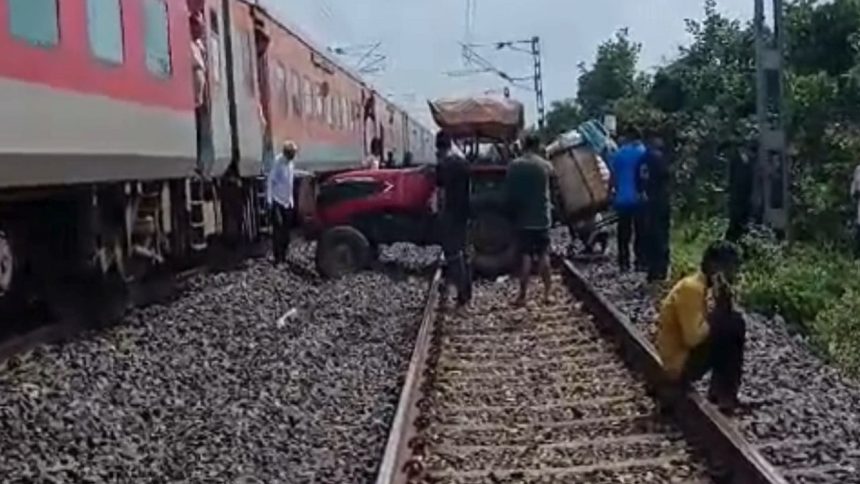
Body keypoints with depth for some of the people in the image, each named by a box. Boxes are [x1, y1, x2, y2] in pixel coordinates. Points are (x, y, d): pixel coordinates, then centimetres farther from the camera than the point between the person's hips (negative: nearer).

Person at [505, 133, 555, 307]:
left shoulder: (514, 166, -8)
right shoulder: (546, 165, -4)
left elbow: (508, 193, -5)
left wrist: (513, 211, 8)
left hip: (523, 219, -1)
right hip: (542, 218, 1)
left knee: (525, 256, 2)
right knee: (543, 255, 10)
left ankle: (522, 296, 1)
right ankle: (547, 292, 12)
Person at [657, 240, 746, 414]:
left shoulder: (705, 287, 6)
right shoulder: (691, 288, -22)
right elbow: (694, 338, -29)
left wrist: (725, 302, -14)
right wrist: (720, 307, -20)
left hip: (687, 356, 10)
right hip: (680, 365, -10)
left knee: (733, 325, 14)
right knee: (734, 326, -14)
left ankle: (719, 390, 16)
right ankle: (724, 394, -4)